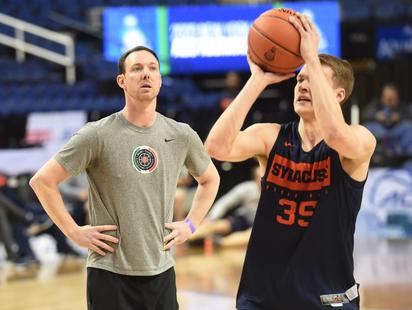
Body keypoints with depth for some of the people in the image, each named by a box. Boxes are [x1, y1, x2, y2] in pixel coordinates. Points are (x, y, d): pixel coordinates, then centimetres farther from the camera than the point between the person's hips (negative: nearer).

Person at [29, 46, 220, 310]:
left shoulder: (182, 136, 3)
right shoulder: (98, 135, -10)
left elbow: (210, 179, 21)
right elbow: (43, 181, -8)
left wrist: (190, 225, 10)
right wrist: (74, 232, -10)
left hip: (162, 271, 4)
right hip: (111, 275, -4)